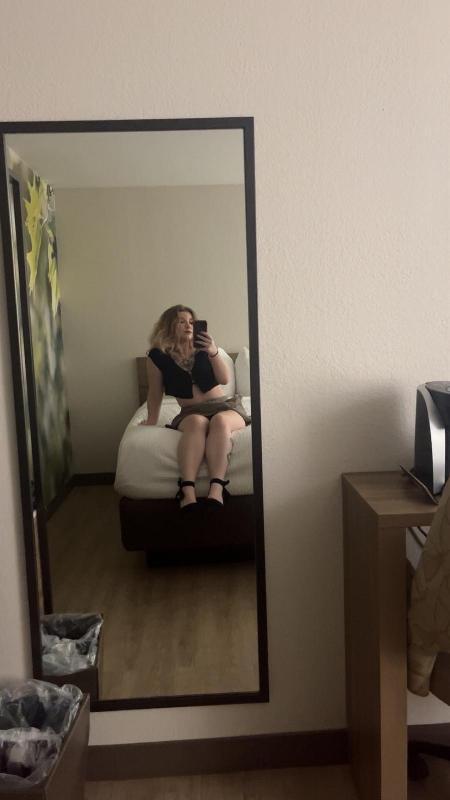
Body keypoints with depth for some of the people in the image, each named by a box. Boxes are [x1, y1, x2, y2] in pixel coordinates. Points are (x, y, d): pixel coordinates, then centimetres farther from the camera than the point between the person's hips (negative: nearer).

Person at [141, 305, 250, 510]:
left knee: (220, 420, -35)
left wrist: (214, 352, -22)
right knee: (197, 422, -37)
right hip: (191, 412, 0)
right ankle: (187, 490, -52)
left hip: (224, 406, 1)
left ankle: (216, 488, -51)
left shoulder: (203, 347, 2)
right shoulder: (158, 356, 0)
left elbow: (224, 379, -7)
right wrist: (151, 422, 13)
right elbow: (155, 393, 11)